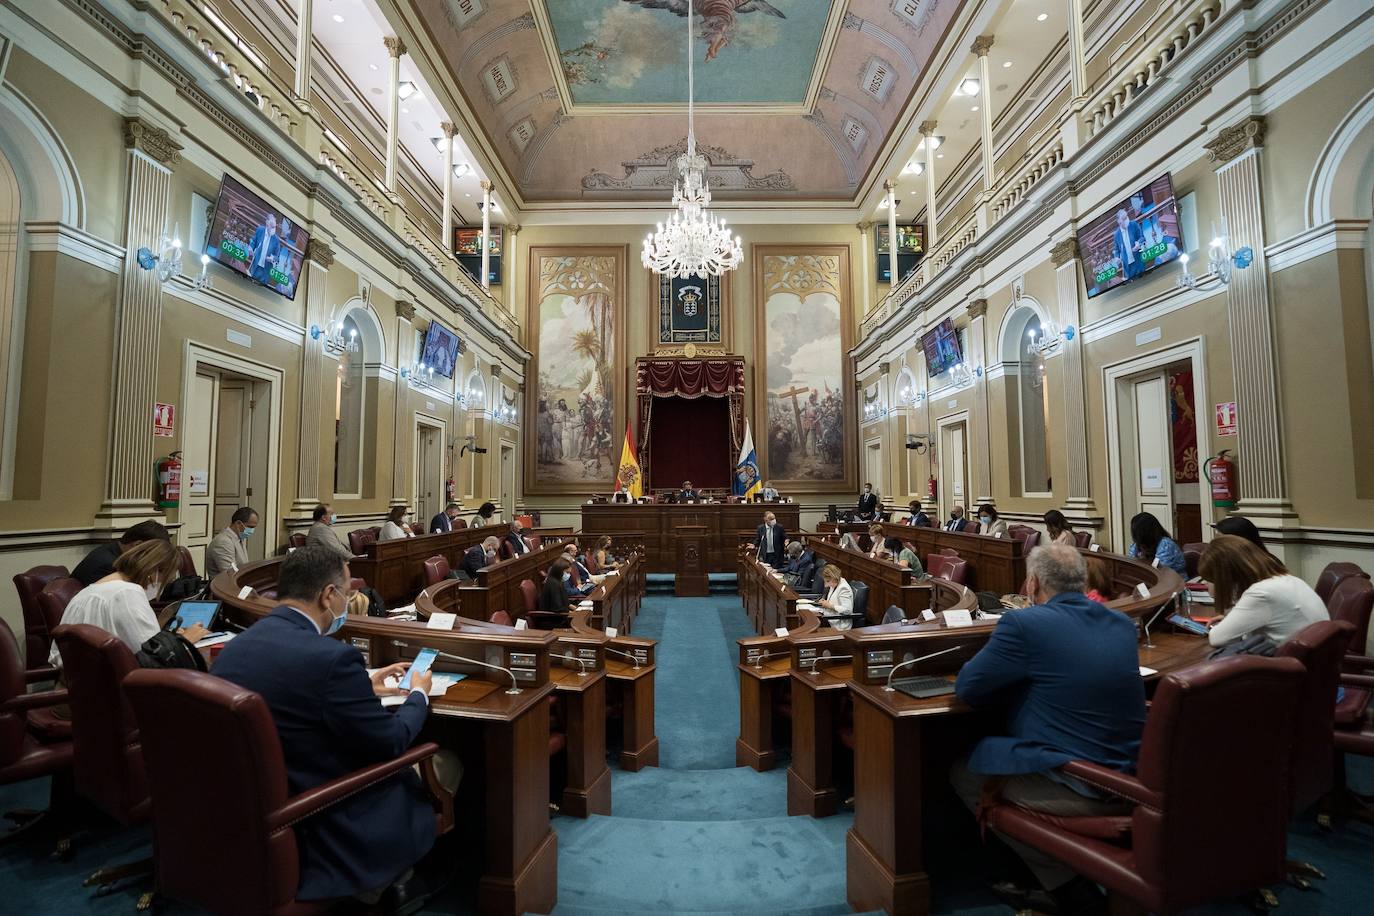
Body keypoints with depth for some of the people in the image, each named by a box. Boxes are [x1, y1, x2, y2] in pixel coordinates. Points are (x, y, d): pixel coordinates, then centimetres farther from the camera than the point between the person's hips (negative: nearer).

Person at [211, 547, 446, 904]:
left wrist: (362, 689, 18)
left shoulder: (235, 646, -2)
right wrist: (419, 695, 3)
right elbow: (390, 743, -16)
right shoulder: (332, 656, -27)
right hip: (315, 828, -8)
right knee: (444, 765, 14)